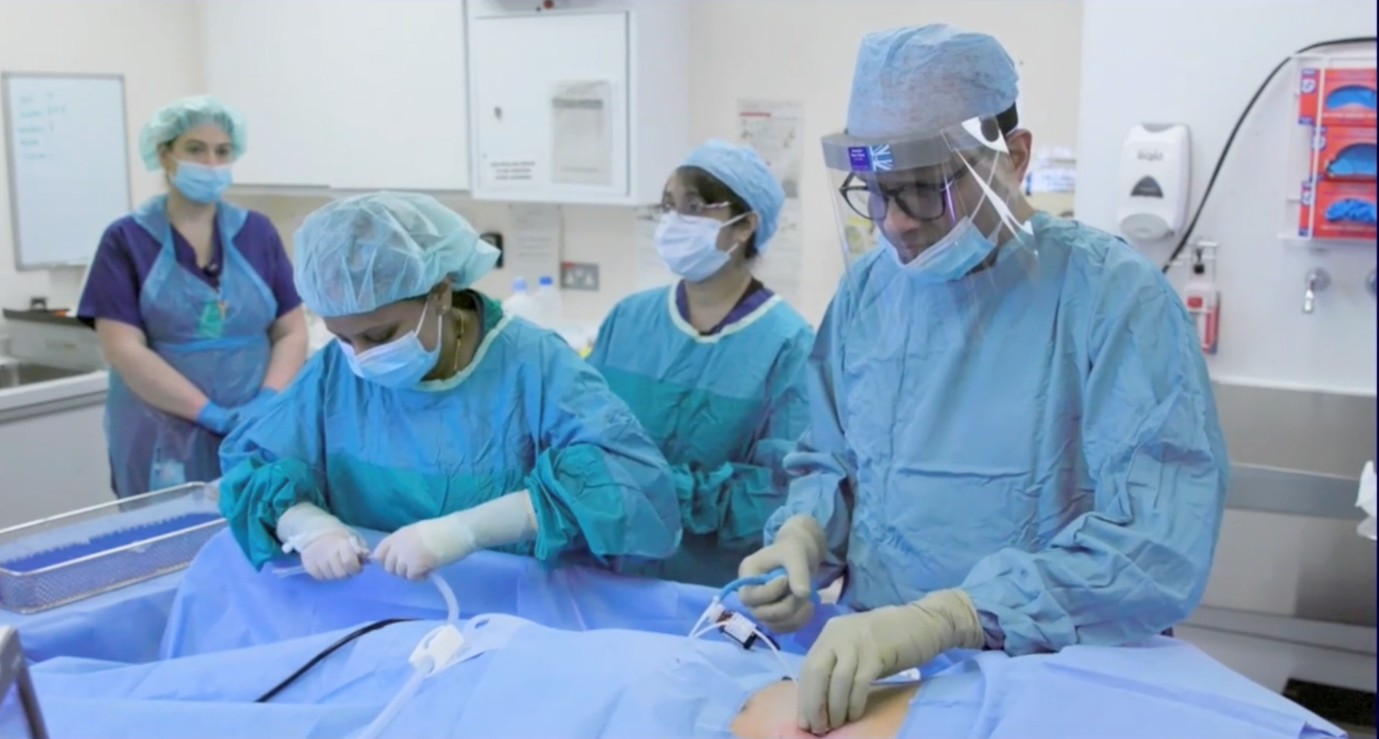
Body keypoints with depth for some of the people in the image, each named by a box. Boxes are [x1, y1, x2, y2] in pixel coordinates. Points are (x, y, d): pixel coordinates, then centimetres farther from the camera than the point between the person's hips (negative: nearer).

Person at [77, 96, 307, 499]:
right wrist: (213, 414, -17)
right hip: (163, 441, -2)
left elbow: (292, 332, 5)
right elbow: (124, 350, -9)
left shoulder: (257, 232, 7)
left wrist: (267, 402, -13)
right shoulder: (126, 240, -1)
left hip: (255, 434, 2)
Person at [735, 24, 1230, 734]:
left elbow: (1157, 546, -21)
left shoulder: (1116, 295, -11)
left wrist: (935, 619, -31)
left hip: (1056, 678, -3)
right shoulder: (866, 289, 6)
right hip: (870, 669, 4)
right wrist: (802, 537, -5)